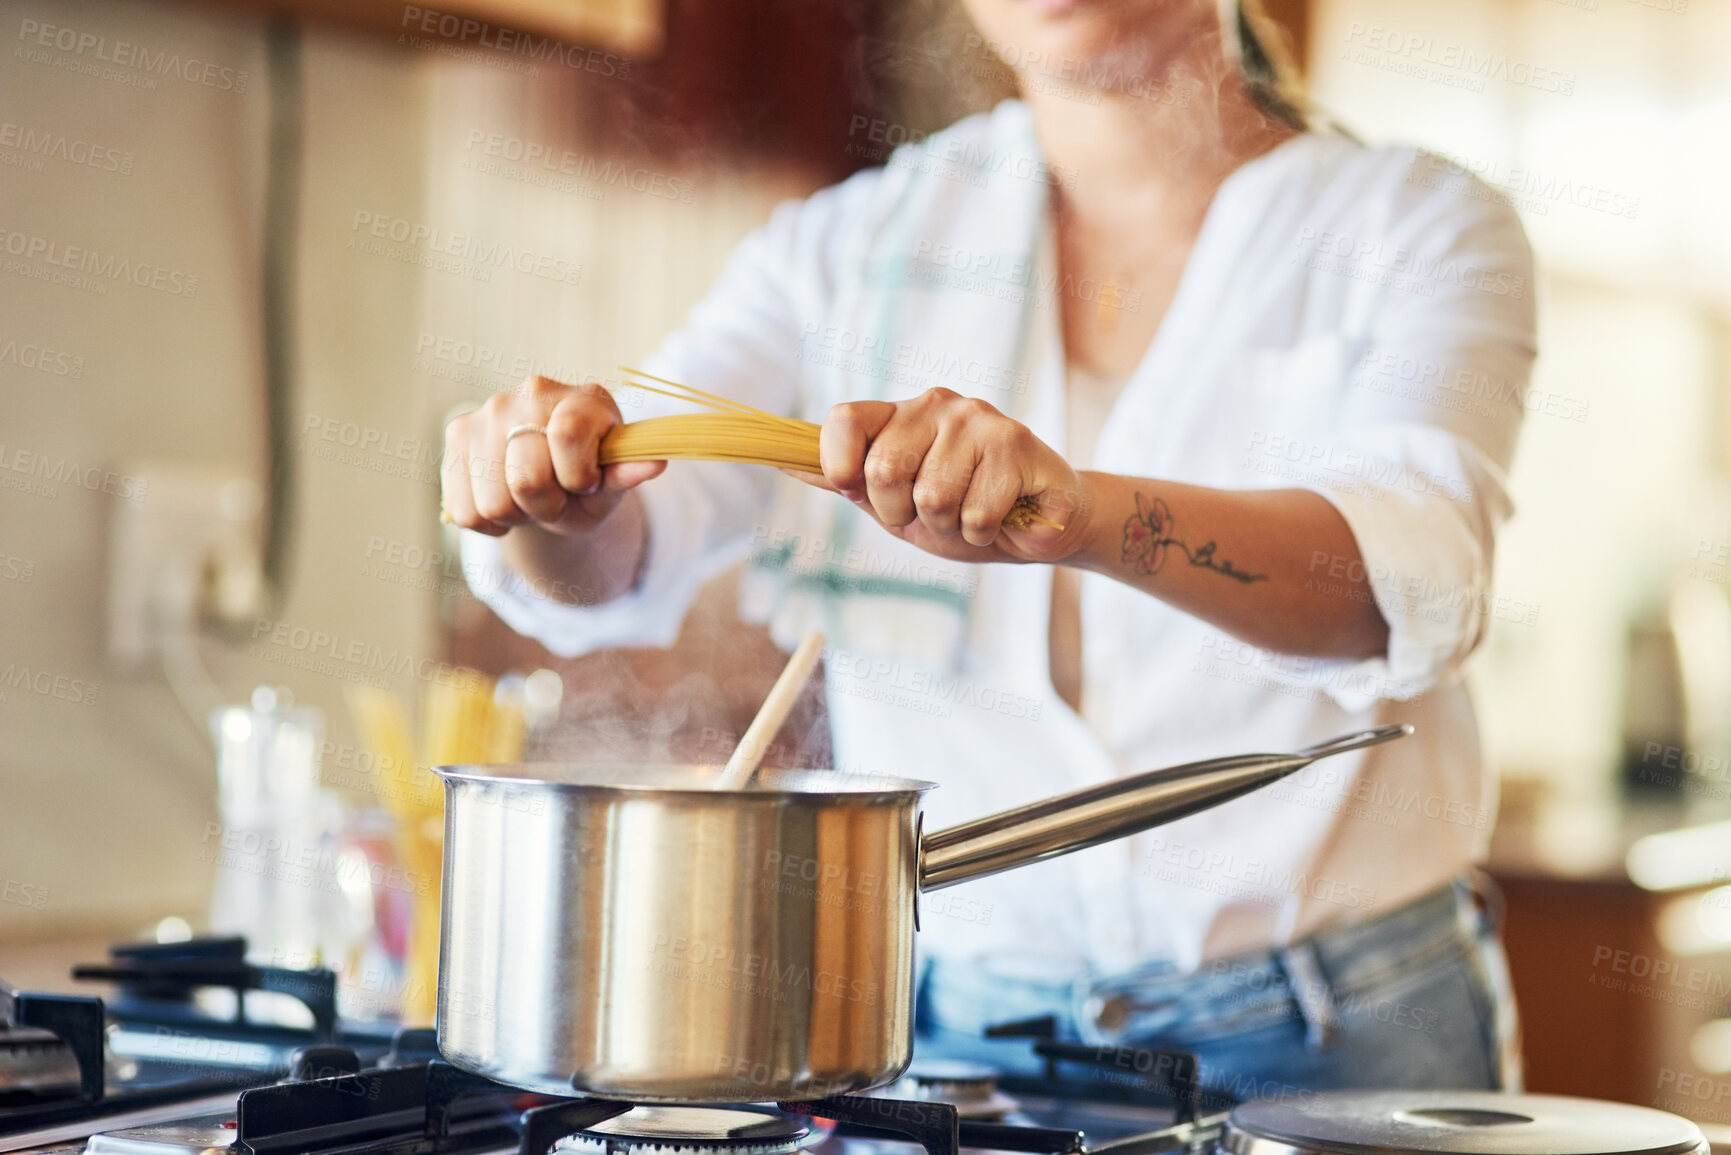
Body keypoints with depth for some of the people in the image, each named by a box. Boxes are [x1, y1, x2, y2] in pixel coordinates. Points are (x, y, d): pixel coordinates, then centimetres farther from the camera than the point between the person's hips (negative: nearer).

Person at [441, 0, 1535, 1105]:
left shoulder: (1424, 229, -3)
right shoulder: (850, 244, 6)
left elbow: (1411, 569, -23)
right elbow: (620, 564, -8)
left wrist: (1086, 512, -42)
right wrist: (554, 493, -32)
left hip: (1328, 1043, -3)